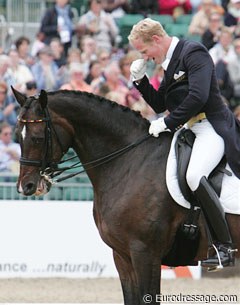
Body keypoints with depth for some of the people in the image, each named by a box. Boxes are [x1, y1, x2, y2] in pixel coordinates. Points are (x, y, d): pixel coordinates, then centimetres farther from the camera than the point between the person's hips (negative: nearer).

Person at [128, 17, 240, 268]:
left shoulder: (194, 52, -11)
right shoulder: (171, 62, 18)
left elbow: (198, 96, -24)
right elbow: (159, 105, 24)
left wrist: (168, 123, -19)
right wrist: (140, 80, 10)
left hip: (212, 127, -11)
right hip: (188, 130, 11)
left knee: (194, 176, -32)